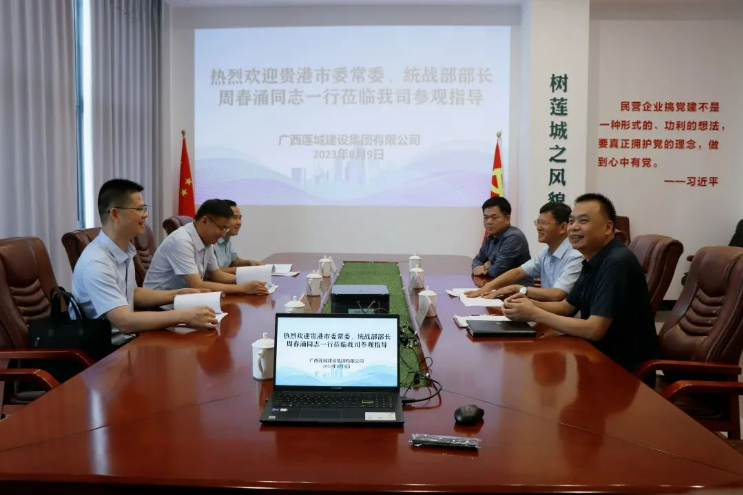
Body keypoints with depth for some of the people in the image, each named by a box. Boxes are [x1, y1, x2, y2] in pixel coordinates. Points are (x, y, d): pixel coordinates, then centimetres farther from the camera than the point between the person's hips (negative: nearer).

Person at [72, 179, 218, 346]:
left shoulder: (124, 250, 5)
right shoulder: (96, 263, -24)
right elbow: (125, 322, -32)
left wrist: (178, 294, 7)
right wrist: (184, 316, -36)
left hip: (126, 339, 8)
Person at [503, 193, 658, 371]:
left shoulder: (616, 263, -23)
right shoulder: (592, 261, 6)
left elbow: (594, 330, -27)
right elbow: (567, 306, 14)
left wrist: (534, 314, -21)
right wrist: (531, 304, -6)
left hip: (625, 366, -7)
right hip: (600, 352, 8)